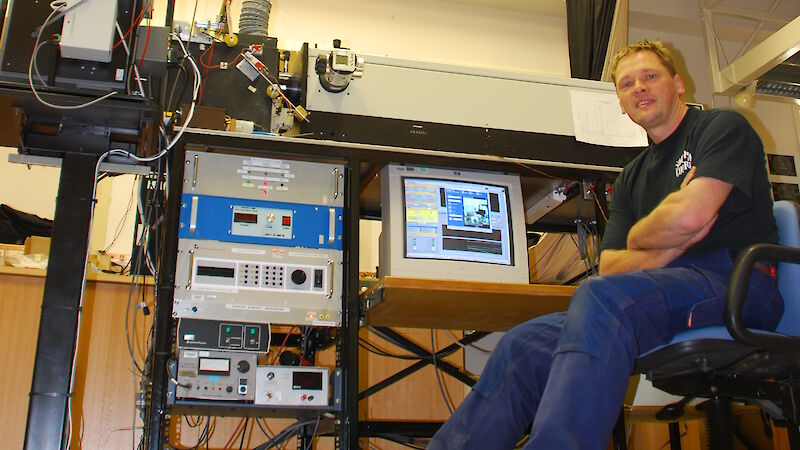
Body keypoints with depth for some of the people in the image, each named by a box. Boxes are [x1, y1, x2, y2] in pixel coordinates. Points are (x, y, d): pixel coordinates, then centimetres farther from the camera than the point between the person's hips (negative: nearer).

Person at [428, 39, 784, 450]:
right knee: (523, 346, -13)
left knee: (602, 298, -35)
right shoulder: (631, 178, 24)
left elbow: (689, 215, -13)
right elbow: (610, 267, 11)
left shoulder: (723, 127, 6)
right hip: (661, 299, 6)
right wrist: (676, 245, -5)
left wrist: (637, 238, 7)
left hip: (733, 280, -6)